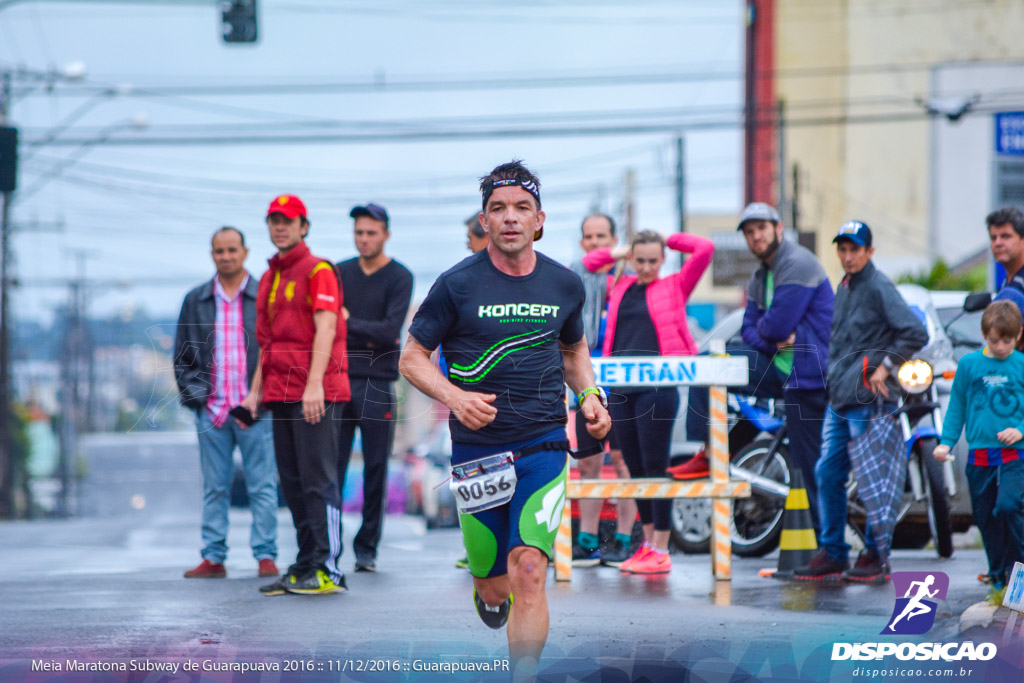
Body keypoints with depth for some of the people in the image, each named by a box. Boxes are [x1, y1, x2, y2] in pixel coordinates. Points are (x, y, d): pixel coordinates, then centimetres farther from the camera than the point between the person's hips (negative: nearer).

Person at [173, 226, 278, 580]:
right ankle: (213, 558, 7)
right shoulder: (195, 301, 12)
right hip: (211, 410, 2)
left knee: (262, 486, -1)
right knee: (214, 488, 5)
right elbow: (182, 355, 14)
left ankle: (265, 555, 2)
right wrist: (195, 394, 0)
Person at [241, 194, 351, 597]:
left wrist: (314, 385, -22)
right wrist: (255, 392, 17)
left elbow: (325, 330, -13)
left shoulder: (318, 271, -4)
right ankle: (305, 568, 10)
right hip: (281, 393, 8)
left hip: (317, 393, -8)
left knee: (318, 479, -9)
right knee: (292, 483, 7)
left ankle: (327, 570, -9)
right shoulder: (269, 278, 20)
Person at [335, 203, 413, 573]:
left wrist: (350, 324, -7)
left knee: (376, 469, 1)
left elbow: (391, 331, -9)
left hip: (377, 383, -2)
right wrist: (370, 336, -6)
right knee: (332, 466, -2)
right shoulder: (340, 273, 12)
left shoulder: (399, 278, 1)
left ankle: (367, 548, 8)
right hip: (339, 379, 2)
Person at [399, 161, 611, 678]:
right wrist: (454, 397, -18)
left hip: (544, 446, 1)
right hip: (477, 450, -1)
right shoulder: (458, 284, -5)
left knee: (529, 572, -17)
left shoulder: (564, 284, 5)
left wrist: (590, 394, 5)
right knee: (494, 586, 7)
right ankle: (487, 595, 46)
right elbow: (411, 358, 0)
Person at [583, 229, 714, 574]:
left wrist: (668, 239, 10)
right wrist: (619, 253, 20)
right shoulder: (619, 287, 16)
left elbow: (705, 249, 0)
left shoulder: (675, 286, 6)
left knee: (655, 465, -6)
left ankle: (661, 551, -3)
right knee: (634, 466, 8)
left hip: (657, 387, -5)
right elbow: (587, 264, 28)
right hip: (621, 387, 5)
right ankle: (647, 542, 17)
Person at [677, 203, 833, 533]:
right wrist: (776, 341, -10)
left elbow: (778, 323, -22)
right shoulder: (760, 277, 15)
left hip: (806, 371, -9)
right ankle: (708, 454, 2)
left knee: (811, 462, -8)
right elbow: (750, 329, 13)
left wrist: (763, 330, 2)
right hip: (777, 366, 9)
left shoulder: (798, 264, -15)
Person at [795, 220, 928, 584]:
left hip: (870, 402, -9)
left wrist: (886, 366, -15)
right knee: (828, 475, 7)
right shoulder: (843, 288, 16)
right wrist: (836, 376, 16)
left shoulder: (879, 288, -11)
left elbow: (916, 333, -19)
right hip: (839, 401, 9)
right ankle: (832, 554, 14)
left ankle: (876, 557, 5)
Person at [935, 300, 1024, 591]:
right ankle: (999, 578, 20)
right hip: (979, 455, 2)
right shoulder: (969, 364, 3)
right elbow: (957, 406, 10)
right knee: (986, 518, 6)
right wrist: (946, 442, 2)